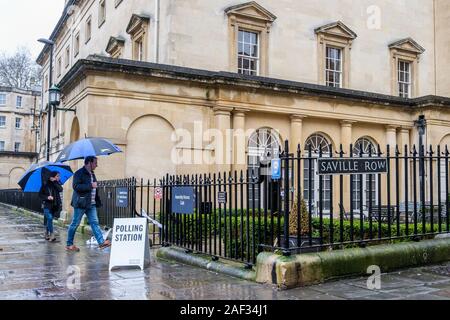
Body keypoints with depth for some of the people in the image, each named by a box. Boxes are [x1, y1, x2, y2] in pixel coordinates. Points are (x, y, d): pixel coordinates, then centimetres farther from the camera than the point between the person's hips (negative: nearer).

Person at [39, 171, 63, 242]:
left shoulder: (57, 183, 7)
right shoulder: (45, 184, -3)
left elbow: (60, 189, -13)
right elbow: (40, 194, -2)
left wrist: (55, 182, -16)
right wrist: (47, 197, -18)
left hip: (55, 205, 4)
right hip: (47, 205, -4)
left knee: (49, 220, 11)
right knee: (49, 218, -18)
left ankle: (47, 234, 24)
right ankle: (52, 235, -19)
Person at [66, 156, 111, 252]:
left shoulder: (92, 174, 16)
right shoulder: (79, 173, -10)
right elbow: (76, 186, -21)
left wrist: (97, 201, 19)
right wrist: (90, 185, -20)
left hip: (91, 204, 8)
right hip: (81, 204, -7)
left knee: (94, 222, 1)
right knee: (75, 224, 3)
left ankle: (101, 242, -3)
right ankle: (69, 244, 13)